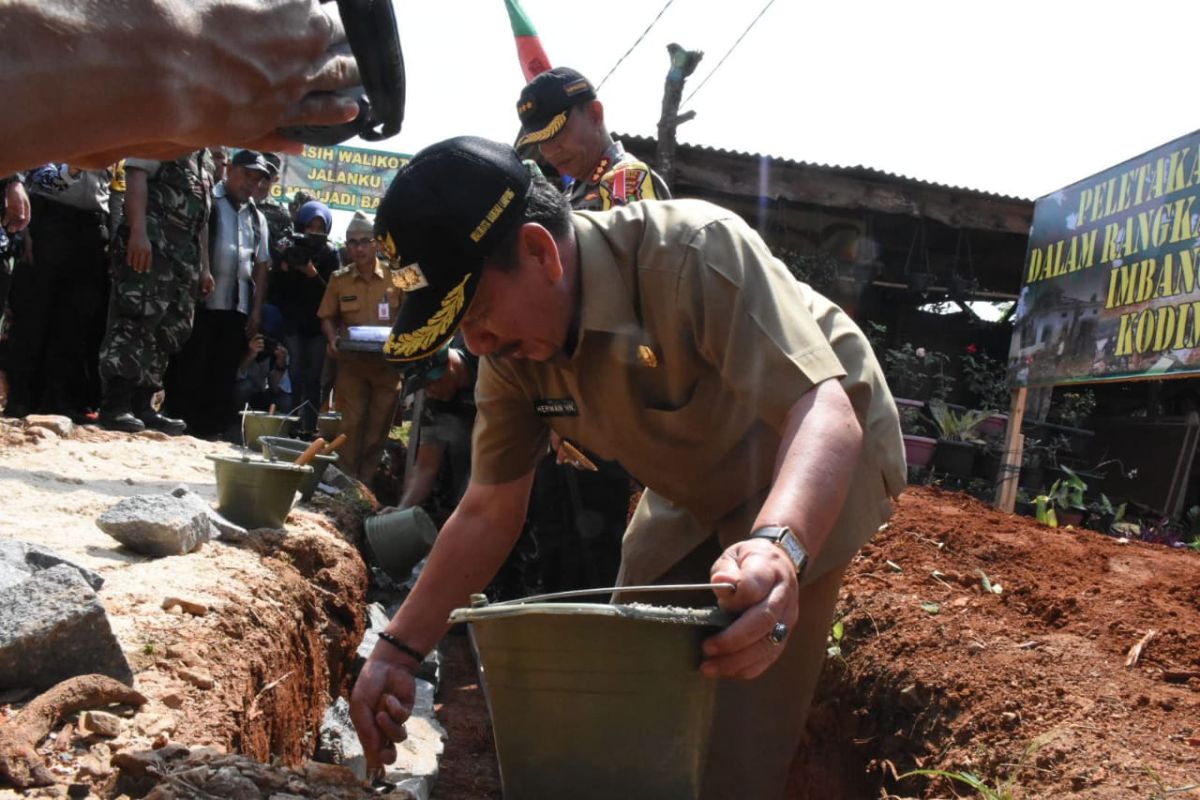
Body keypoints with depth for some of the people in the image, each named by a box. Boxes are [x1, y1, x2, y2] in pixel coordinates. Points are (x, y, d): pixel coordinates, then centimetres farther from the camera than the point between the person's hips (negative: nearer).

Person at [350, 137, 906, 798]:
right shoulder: (511, 354, -14)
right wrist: (398, 649, -9)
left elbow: (826, 413, -42)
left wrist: (779, 546, -61)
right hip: (694, 491, 6)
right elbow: (489, 512, -5)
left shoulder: (695, 251, -35)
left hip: (815, 474, -6)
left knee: (738, 740, -12)